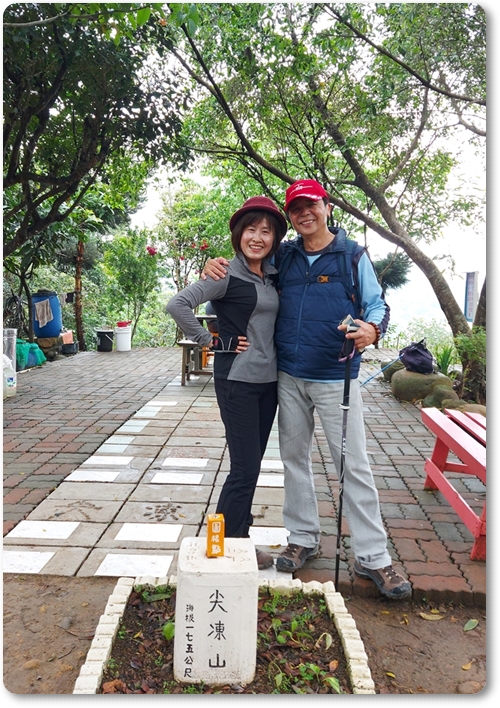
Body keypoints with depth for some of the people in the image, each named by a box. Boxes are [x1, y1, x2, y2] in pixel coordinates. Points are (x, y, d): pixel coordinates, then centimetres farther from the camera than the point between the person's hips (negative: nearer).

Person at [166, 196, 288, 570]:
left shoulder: (273, 276, 10)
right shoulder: (228, 275, -11)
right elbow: (178, 304, -19)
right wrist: (213, 342, -14)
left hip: (269, 379, 7)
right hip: (237, 380, -7)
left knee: (251, 465, 15)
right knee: (245, 468, -2)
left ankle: (240, 537, 30)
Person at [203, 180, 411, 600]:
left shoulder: (353, 256, 1)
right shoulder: (283, 257, 9)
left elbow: (378, 304, 1)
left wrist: (372, 329, -22)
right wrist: (219, 265, 1)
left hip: (336, 378, -4)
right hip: (289, 377, 4)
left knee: (354, 465, -2)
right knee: (294, 457, 13)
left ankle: (373, 557, 11)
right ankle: (303, 538, 30)